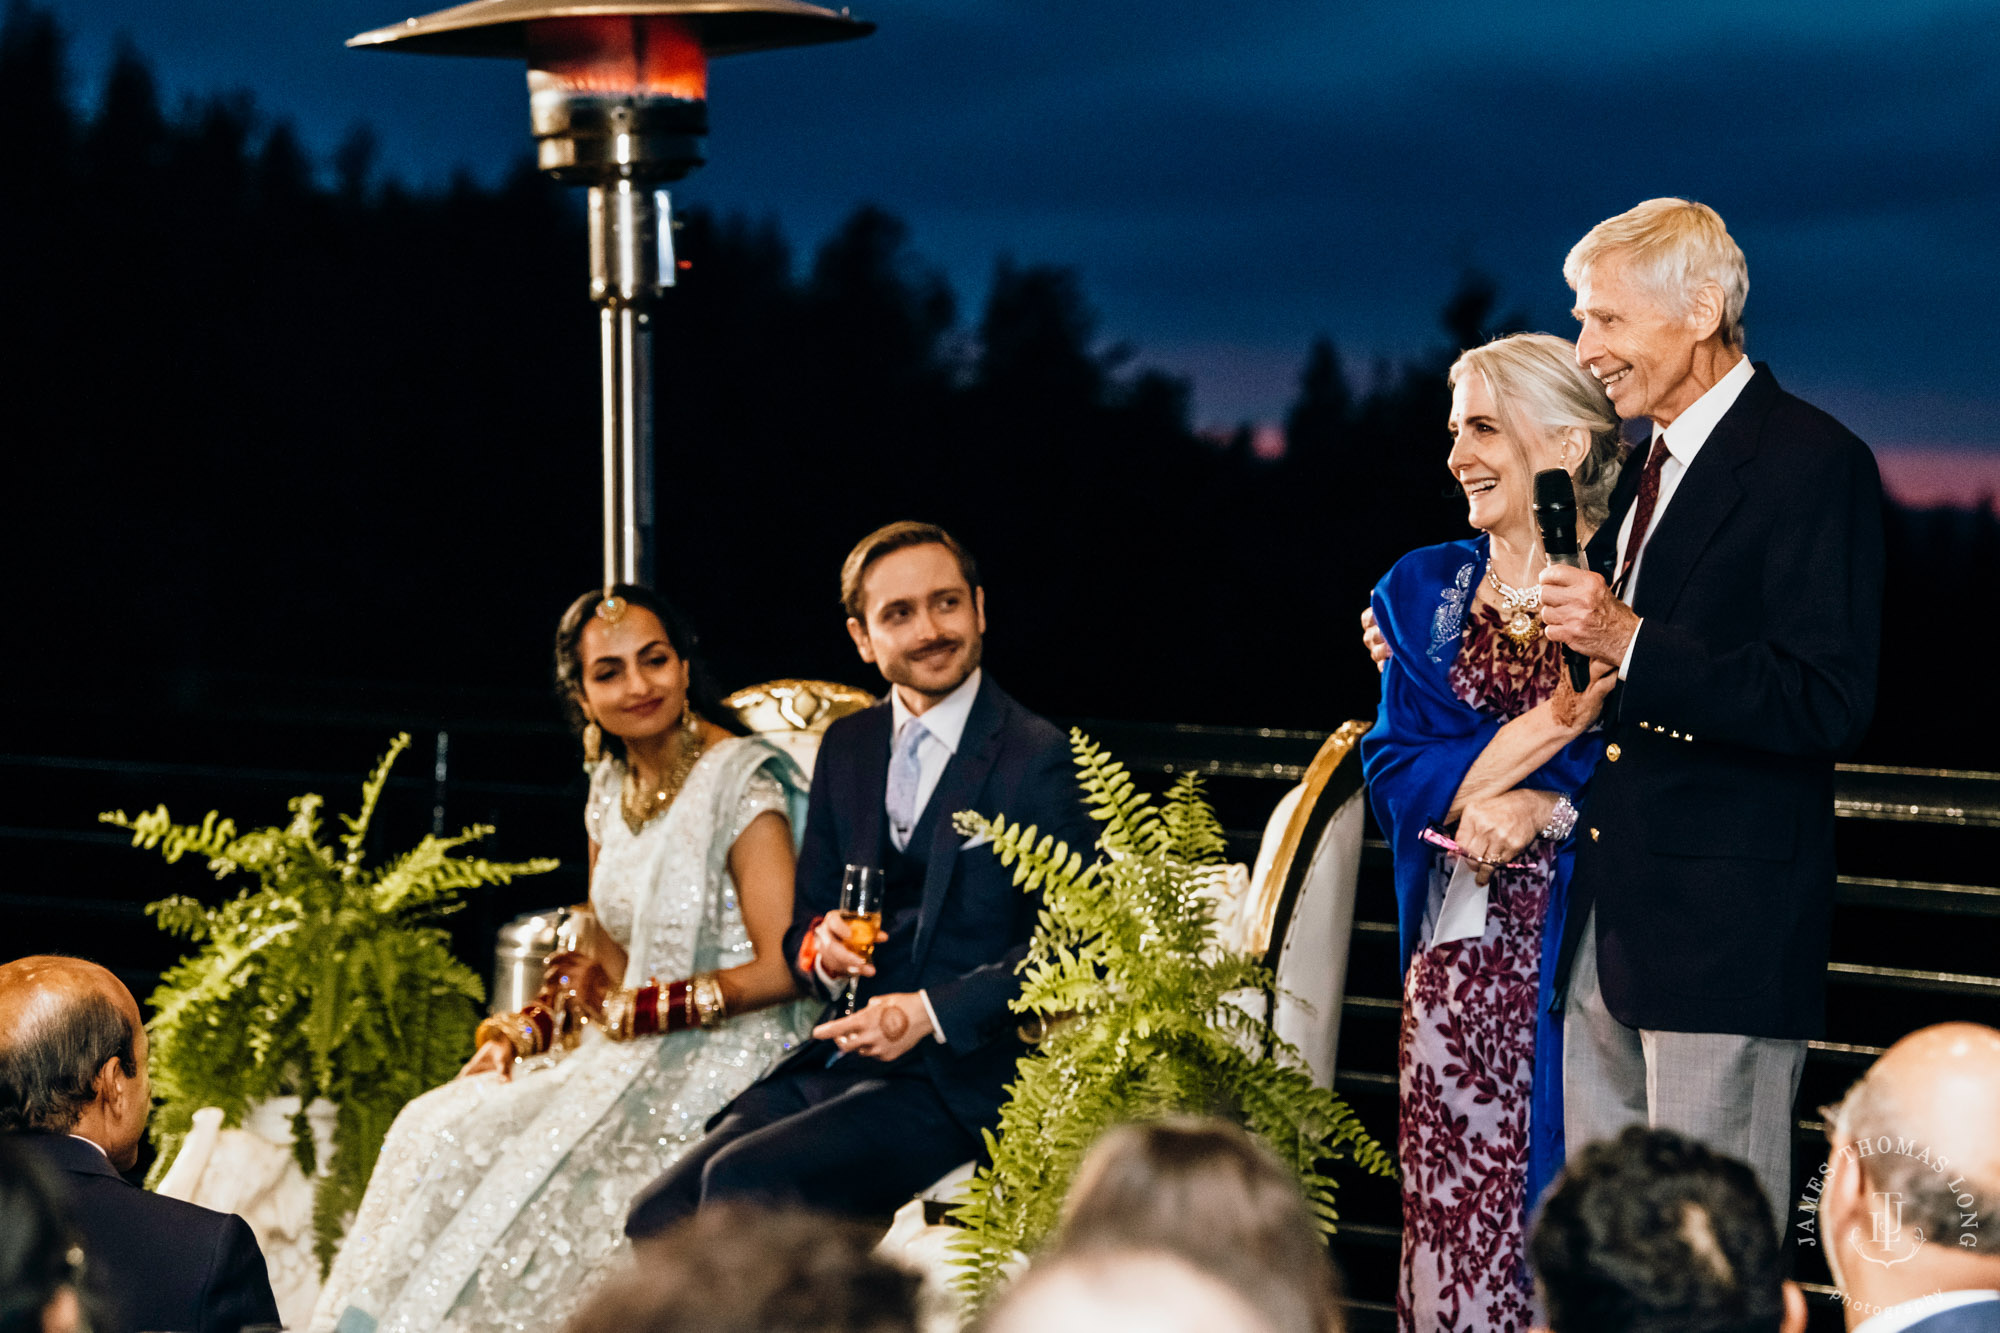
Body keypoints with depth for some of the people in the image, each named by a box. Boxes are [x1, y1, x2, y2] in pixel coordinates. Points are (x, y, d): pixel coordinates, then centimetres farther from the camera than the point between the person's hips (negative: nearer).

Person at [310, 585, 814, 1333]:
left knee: (537, 1167, -24)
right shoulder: (613, 788, 11)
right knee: (442, 1133, -10)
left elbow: (781, 970, -16)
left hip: (725, 1068, -7)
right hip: (635, 1063, 7)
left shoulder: (742, 782, -12)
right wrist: (527, 1028, 1)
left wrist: (635, 1010, -18)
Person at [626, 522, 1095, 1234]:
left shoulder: (1039, 760, -6)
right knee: (658, 1218, -15)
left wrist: (930, 1014, -20)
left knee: (743, 1180, -27)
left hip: (961, 1079, -6)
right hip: (835, 1063, 6)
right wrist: (823, 947, -5)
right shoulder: (846, 747, 15)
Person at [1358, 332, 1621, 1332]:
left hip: (1580, 951, -3)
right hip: (1458, 958, 4)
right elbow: (1394, 774, 2)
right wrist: (1550, 721, -10)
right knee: (1453, 1208, 1)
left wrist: (1545, 809, -17)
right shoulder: (1424, 590, 12)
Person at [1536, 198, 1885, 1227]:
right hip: (1610, 918, 9)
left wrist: (1629, 642, -25)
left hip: (1725, 924, -9)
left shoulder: (1813, 462, -11)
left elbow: (1830, 706, -19)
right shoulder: (1642, 468, 17)